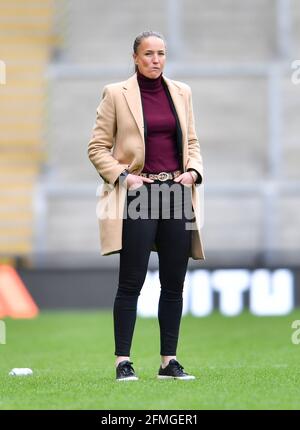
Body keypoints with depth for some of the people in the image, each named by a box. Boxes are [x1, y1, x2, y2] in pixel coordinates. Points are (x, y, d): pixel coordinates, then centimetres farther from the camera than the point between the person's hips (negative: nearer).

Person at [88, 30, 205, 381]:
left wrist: (193, 171, 0)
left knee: (174, 283, 5)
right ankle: (123, 362, -1)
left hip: (177, 194, 4)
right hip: (138, 194, -4)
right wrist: (123, 176, -10)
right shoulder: (116, 94, 0)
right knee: (131, 282, -5)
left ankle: (169, 361, 11)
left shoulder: (181, 92, 12)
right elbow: (97, 147, 2)